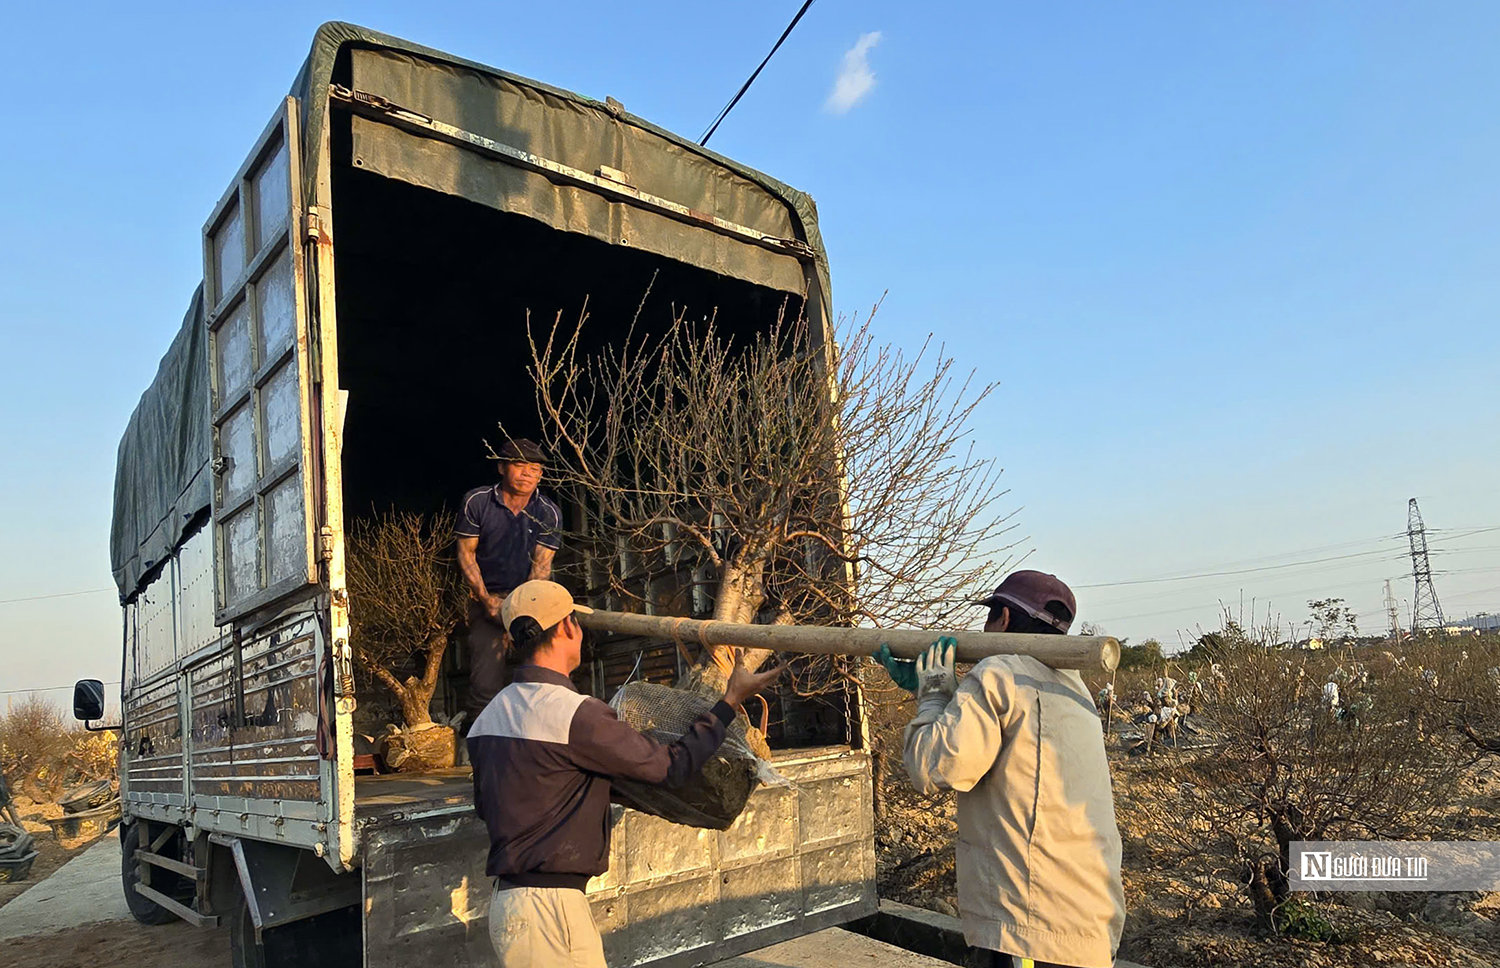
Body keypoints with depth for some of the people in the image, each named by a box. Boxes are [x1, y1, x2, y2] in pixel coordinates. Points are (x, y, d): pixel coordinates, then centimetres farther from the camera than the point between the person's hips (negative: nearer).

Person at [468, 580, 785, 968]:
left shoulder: (487, 718, 7)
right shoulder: (574, 713, -19)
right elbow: (672, 766, -13)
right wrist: (731, 701, -3)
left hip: (506, 900, 9)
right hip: (548, 907, -9)